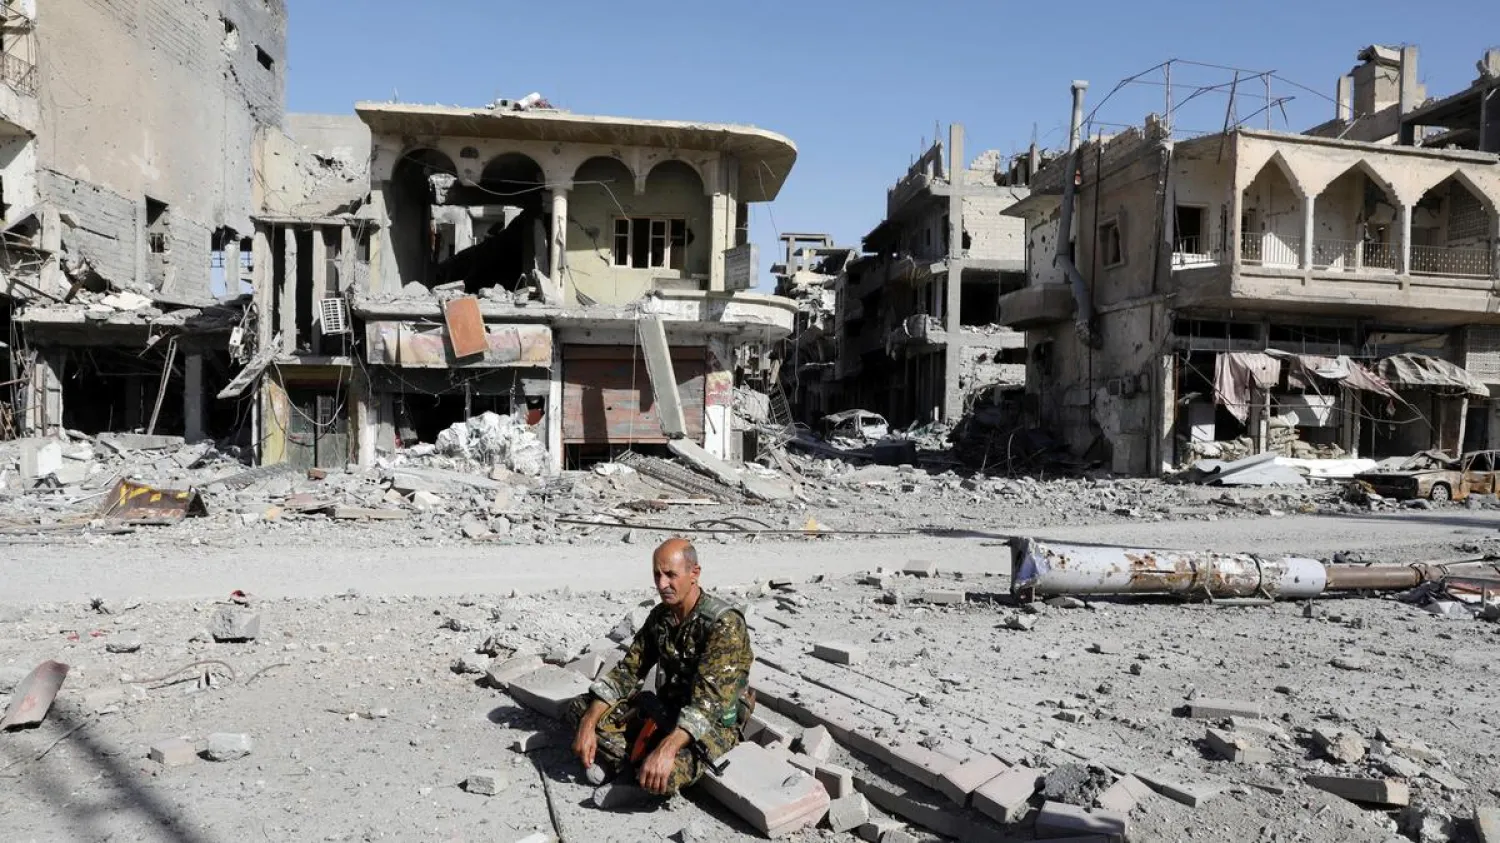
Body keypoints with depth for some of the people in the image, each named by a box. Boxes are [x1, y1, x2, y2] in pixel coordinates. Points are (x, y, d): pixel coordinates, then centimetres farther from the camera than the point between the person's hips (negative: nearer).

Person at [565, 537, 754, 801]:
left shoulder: (724, 623, -24)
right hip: (665, 709, 7)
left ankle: (638, 771, -3)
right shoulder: (659, 615, 1)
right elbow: (627, 672, 1)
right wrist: (588, 724, -12)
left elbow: (709, 699, -33)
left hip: (715, 721, -7)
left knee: (662, 777, -37)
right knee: (580, 708, -2)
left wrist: (666, 749, -45)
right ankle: (640, 765, -12)